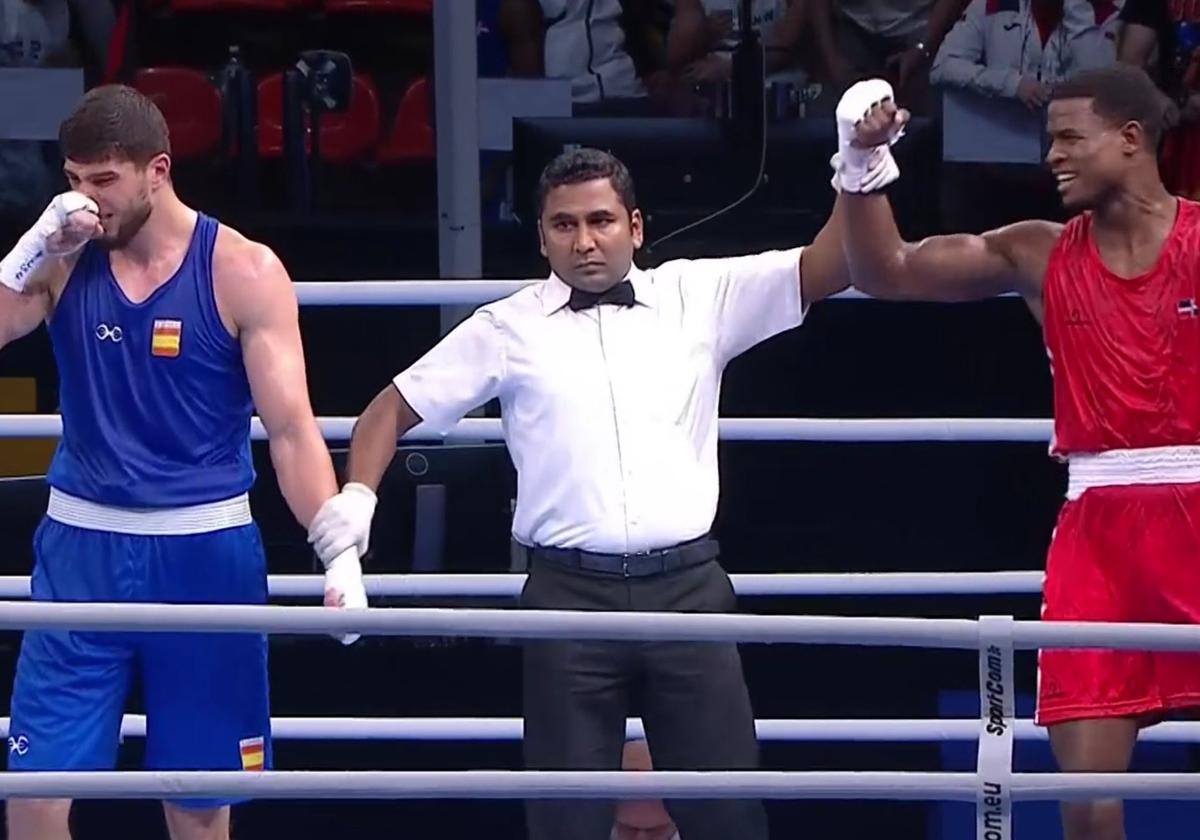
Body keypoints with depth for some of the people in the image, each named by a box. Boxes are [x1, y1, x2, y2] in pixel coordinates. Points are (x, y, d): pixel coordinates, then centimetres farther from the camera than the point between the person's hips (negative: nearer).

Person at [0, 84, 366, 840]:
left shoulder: (243, 273, -7)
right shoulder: (64, 260, 3)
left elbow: (291, 428, -9)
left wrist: (340, 551, -19)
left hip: (204, 553, -2)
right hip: (82, 549, 2)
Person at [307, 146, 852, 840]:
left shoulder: (698, 298, 10)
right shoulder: (507, 329, 9)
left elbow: (830, 268, 5)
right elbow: (394, 409, 13)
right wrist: (356, 495, -5)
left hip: (687, 583, 1)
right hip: (570, 594, -1)